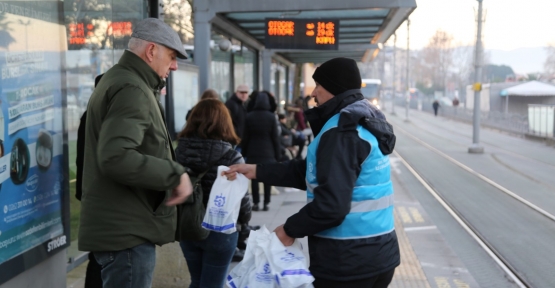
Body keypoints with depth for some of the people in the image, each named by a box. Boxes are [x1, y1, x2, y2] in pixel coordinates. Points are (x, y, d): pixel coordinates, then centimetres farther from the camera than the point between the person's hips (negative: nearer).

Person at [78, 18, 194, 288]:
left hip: (121, 226, 11)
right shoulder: (131, 89, -17)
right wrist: (176, 174, -22)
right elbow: (115, 157, -30)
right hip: (126, 231, -11)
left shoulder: (119, 80, 17)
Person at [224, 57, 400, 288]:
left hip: (347, 262, -9)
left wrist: (290, 229, -11)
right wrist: (257, 171, 11)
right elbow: (311, 172, 14)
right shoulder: (362, 121, 13)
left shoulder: (342, 131, -19)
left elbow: (331, 204, -26)